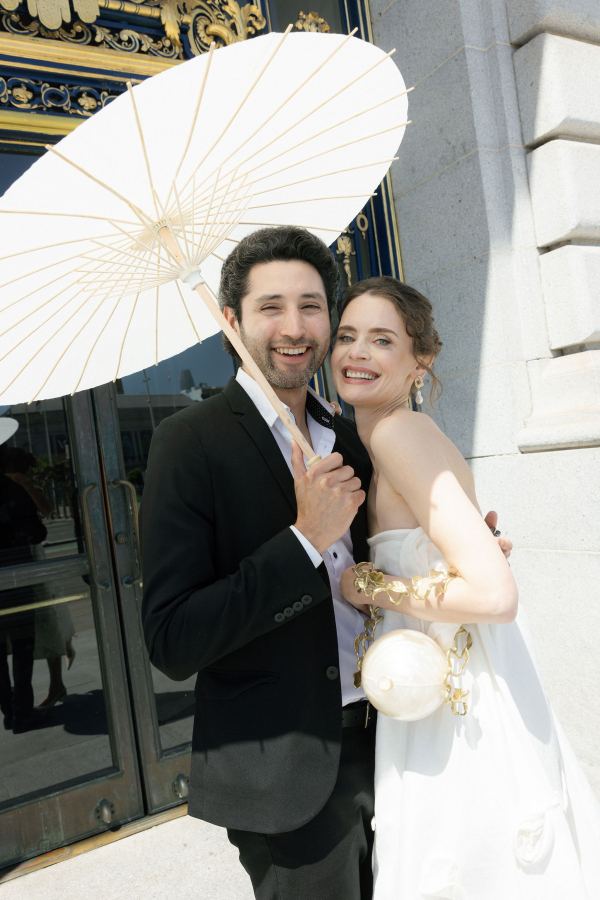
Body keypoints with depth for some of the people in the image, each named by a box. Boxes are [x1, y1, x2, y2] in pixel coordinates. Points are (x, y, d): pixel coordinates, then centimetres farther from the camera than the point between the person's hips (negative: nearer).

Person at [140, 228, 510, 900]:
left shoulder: (347, 441, 4)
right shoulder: (192, 440, -17)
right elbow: (171, 643, -21)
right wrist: (306, 537, -27)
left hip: (374, 746, 7)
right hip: (284, 774, -6)